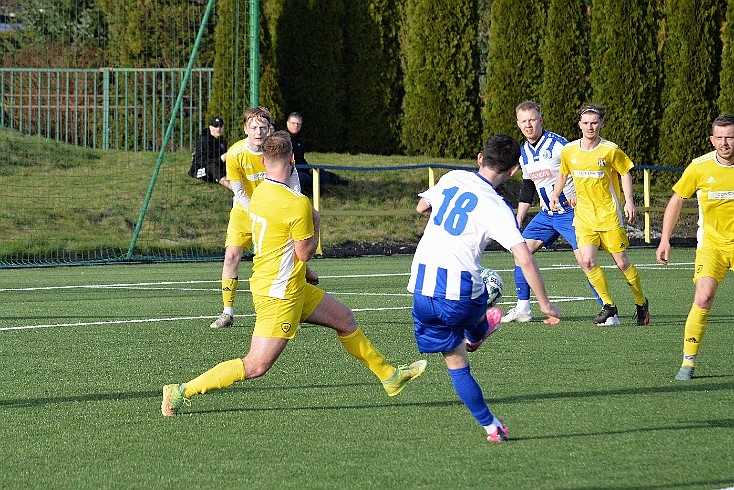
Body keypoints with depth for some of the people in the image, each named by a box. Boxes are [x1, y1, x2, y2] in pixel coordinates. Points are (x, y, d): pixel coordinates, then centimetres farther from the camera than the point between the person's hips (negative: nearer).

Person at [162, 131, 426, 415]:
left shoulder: (258, 194, 4)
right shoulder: (298, 203, -23)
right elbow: (305, 252, -15)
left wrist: (301, 271, 26)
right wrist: (316, 224, 1)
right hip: (280, 296, -10)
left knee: (344, 318, 20)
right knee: (255, 367, -9)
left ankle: (389, 376, 33)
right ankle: (182, 391, -6)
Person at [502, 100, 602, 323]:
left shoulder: (557, 144, -14)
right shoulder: (524, 152, 9)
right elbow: (527, 188, 20)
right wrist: (519, 219, 18)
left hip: (570, 212, -8)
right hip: (546, 214, 8)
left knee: (584, 260, -16)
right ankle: (522, 309, 9)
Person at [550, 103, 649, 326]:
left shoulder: (611, 150, -7)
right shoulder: (569, 151, 2)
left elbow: (625, 173, 3)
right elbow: (562, 174, 20)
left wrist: (629, 201, -7)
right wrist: (555, 196, 9)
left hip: (609, 214, -3)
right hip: (583, 215, 3)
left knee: (622, 262, 0)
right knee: (587, 262, -13)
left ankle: (641, 303, 22)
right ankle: (609, 306, 2)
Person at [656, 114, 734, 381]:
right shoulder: (699, 167, -8)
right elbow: (676, 200, 5)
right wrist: (665, 239, 2)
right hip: (711, 242, -1)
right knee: (703, 299, -17)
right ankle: (688, 362, -10)